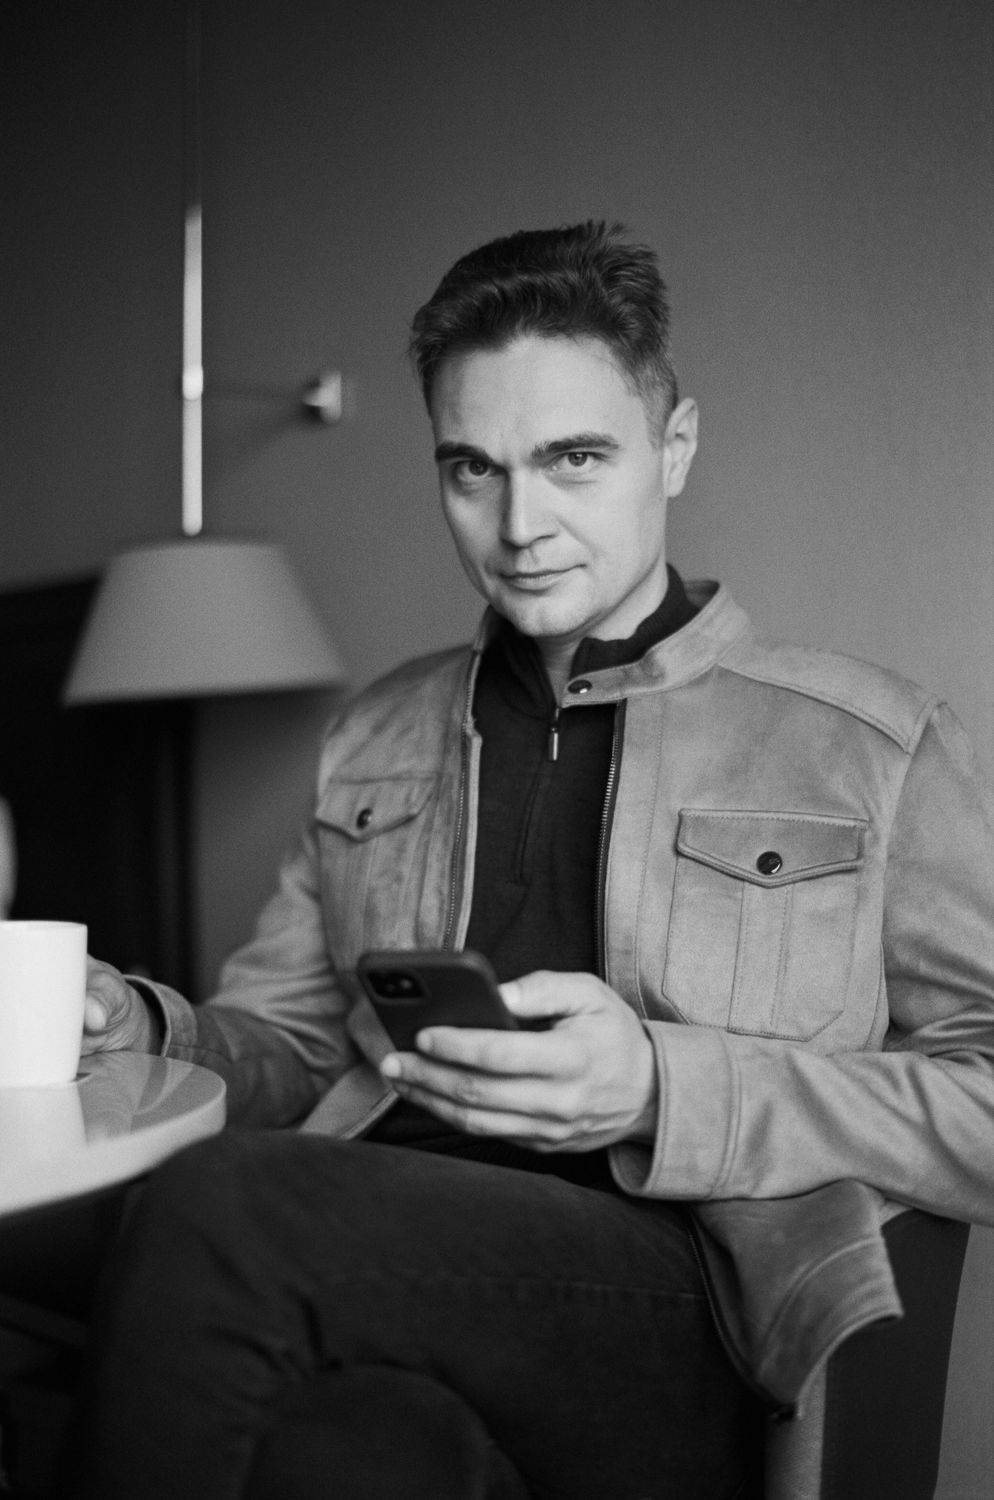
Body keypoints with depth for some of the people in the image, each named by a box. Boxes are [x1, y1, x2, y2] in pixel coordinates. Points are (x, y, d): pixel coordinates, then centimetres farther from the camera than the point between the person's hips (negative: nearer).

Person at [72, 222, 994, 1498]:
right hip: (391, 1276, 3)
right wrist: (138, 1026, 1)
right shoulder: (373, 745, 23)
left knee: (217, 1210, -29)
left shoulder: (872, 748, 8)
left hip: (695, 1326, -2)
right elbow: (286, 1046, 25)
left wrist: (663, 1089, -13)